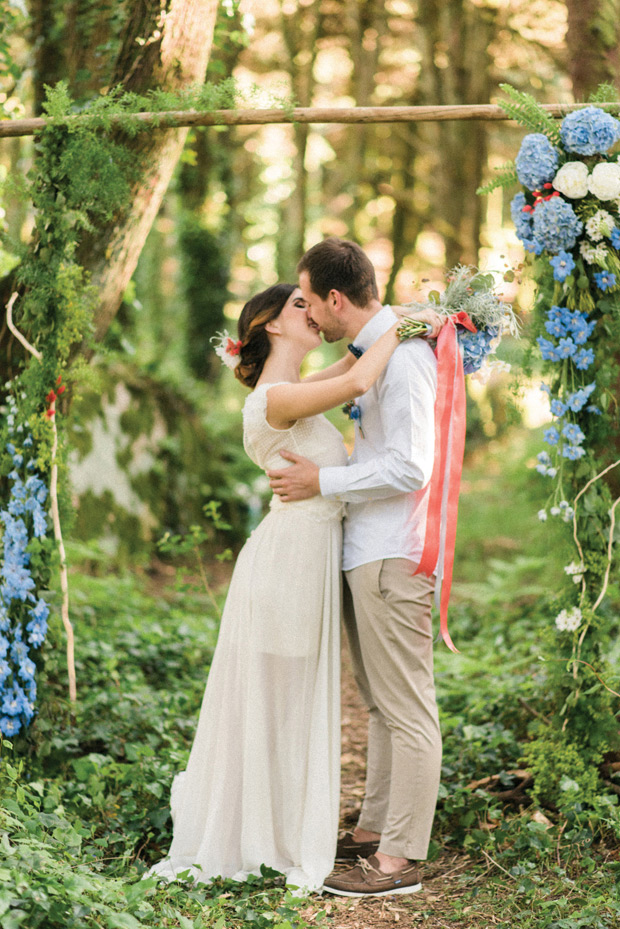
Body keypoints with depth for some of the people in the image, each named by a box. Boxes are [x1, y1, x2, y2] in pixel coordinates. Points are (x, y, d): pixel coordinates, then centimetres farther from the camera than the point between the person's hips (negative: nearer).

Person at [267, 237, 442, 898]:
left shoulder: (403, 355, -17)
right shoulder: (369, 353, 14)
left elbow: (409, 468, -22)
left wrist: (322, 482, -15)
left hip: (393, 557, -10)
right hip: (364, 550, 10)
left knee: (407, 709, -3)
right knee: (379, 703, 17)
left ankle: (398, 860, 2)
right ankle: (373, 830, 28)